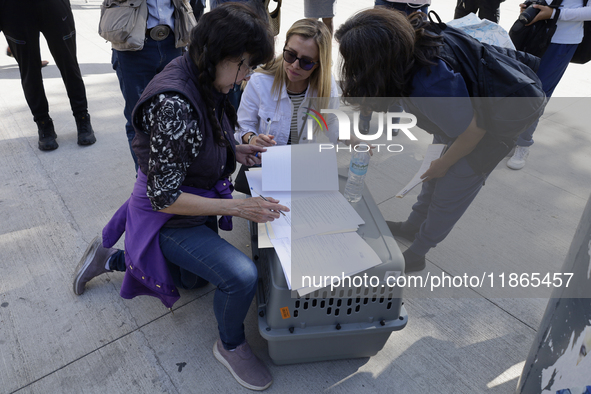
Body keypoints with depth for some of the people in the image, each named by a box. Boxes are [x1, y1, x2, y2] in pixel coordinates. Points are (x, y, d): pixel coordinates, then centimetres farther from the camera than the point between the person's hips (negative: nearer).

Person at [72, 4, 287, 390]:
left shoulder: (204, 82, -5)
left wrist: (234, 151, -3)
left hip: (197, 206, 9)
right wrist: (239, 207, -30)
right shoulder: (173, 104, -33)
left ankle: (110, 258, 38)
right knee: (242, 275, -26)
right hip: (166, 219, -9)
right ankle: (231, 346, 6)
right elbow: (165, 197, -29)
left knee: (194, 279, 29)